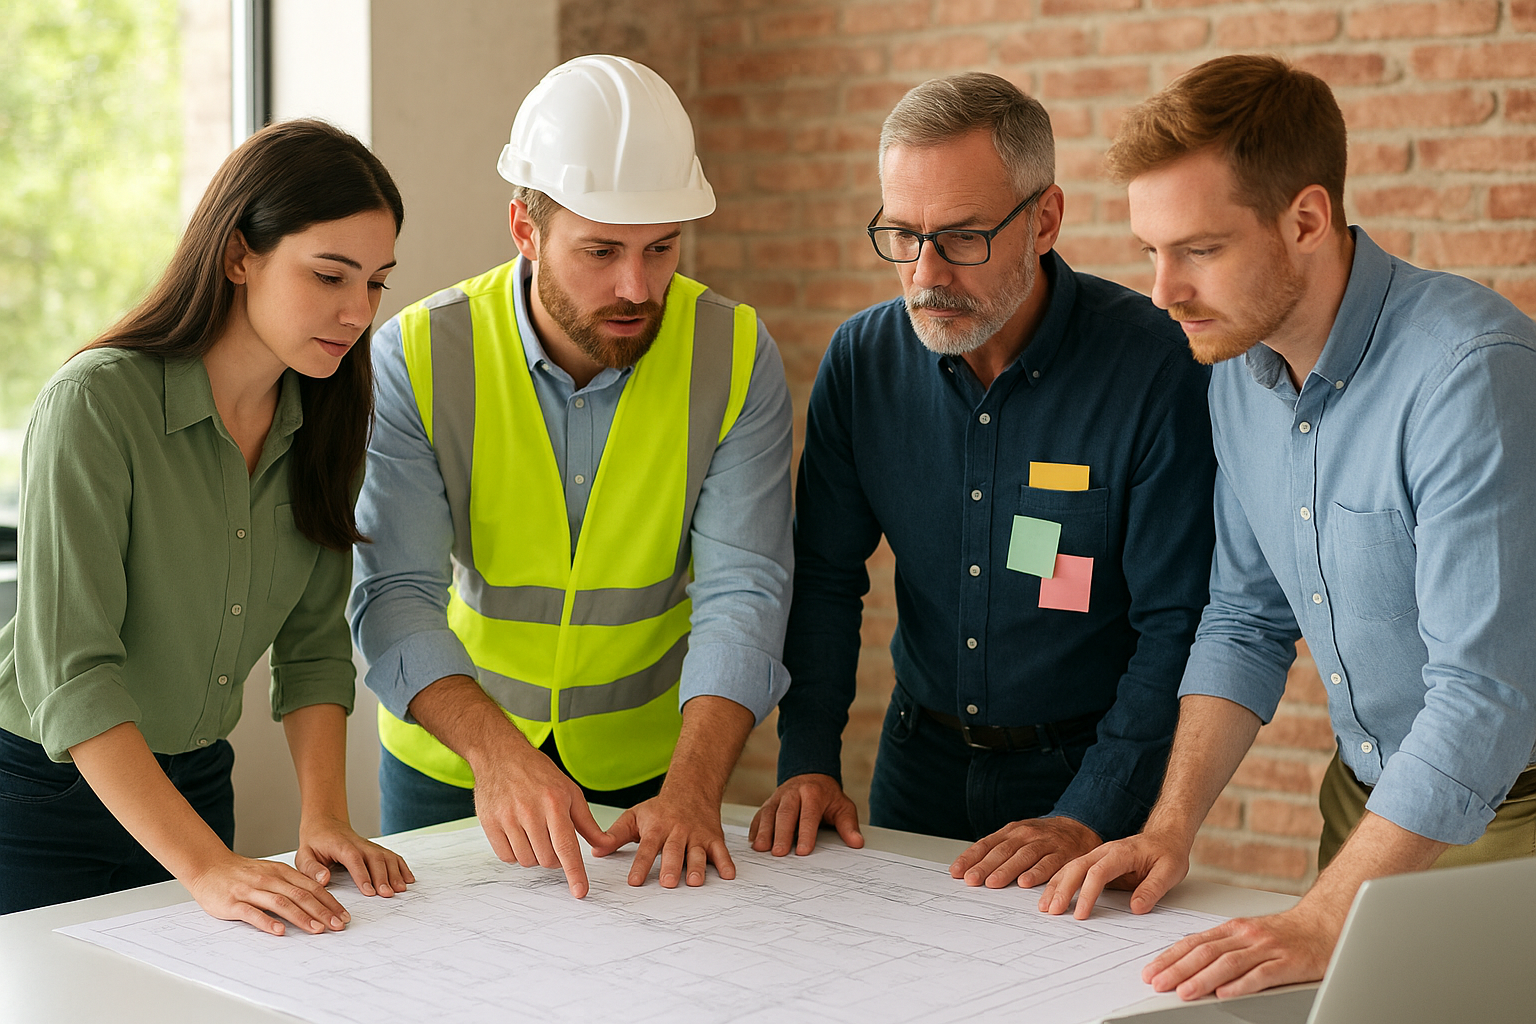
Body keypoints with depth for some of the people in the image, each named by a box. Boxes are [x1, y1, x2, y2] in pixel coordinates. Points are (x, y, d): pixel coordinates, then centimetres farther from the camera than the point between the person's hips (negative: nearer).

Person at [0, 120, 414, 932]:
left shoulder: (324, 419, -2)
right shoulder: (96, 403, -22)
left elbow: (312, 643, 1)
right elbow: (70, 674, -27)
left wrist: (324, 819, -14)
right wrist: (206, 866, -34)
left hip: (195, 785, 6)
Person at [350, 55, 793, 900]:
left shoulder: (734, 356, -14)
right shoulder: (417, 359, -16)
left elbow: (742, 591, -18)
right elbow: (395, 596, -22)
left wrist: (693, 787, -32)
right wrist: (498, 752, -38)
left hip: (648, 768, 1)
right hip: (450, 765, 0)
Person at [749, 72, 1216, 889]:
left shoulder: (1154, 366, -17)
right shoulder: (863, 360, -3)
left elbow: (1179, 625, -16)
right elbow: (825, 575, 5)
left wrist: (1088, 819, -23)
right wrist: (806, 760, -7)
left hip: (1089, 769, -3)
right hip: (922, 756, 4)